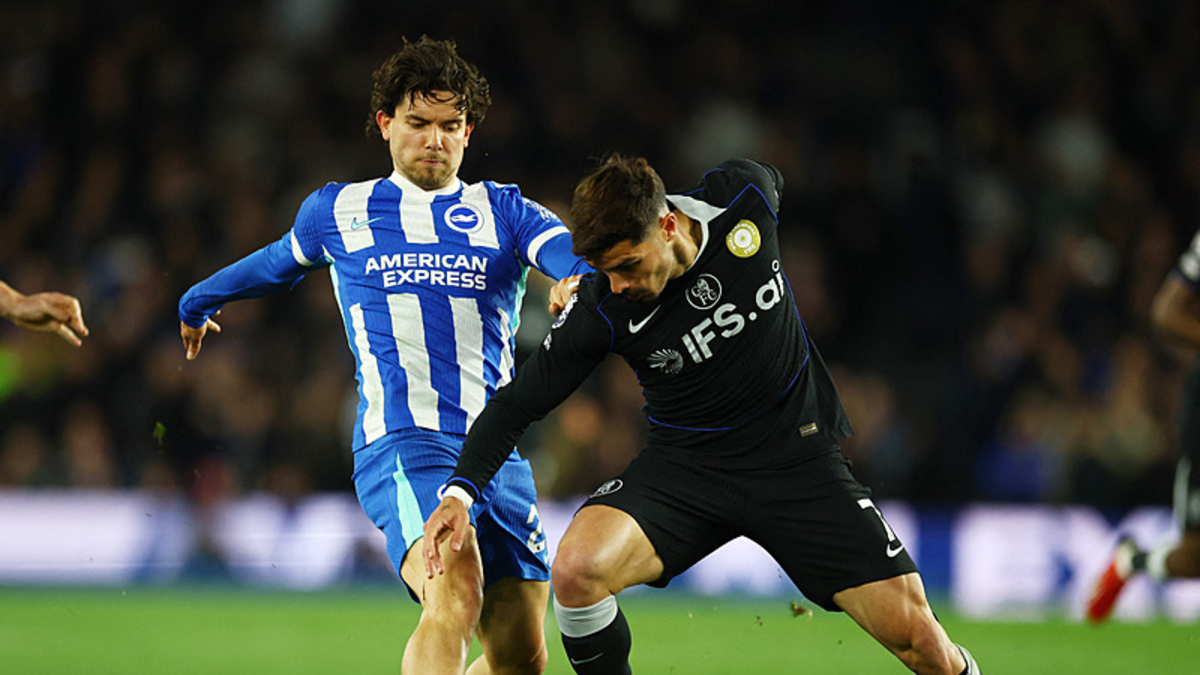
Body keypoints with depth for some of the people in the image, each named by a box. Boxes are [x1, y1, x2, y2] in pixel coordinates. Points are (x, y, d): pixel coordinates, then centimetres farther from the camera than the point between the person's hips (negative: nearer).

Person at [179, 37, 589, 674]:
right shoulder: (336, 212, 16)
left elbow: (570, 252, -6)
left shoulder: (502, 211, 15)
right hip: (402, 446, -3)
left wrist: (580, 279, -31)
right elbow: (277, 263, 38)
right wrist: (197, 303, 55)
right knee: (455, 592, -30)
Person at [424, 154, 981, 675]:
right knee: (576, 569, -28)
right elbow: (519, 402, -9)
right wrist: (461, 490, -23)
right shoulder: (600, 308, -19)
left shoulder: (743, 197, -17)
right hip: (685, 462, 0)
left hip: (797, 453, 0)